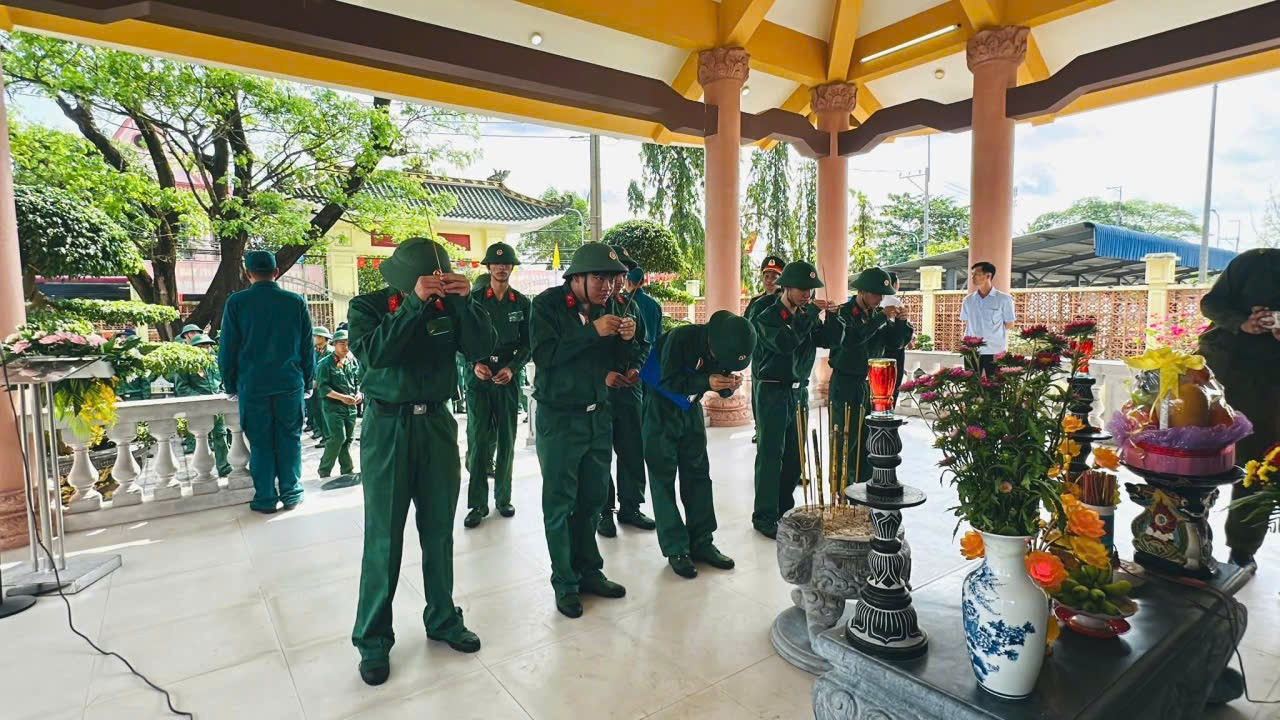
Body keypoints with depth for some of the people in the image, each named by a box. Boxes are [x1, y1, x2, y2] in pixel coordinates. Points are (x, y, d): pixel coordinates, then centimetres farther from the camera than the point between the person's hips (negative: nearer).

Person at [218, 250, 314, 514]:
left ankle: (265, 498, 14)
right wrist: (307, 380, 14)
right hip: (290, 383, 1)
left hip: (252, 384, 0)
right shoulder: (296, 302, 0)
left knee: (260, 442, 8)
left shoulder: (236, 302, -3)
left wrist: (231, 384, 12)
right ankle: (290, 492, 14)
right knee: (289, 438, 10)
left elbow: (227, 349, 2)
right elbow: (308, 346, 5)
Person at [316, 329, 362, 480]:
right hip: (332, 406, -5)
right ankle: (324, 471, 3)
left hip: (351, 406, 5)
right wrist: (341, 397, -20)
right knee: (338, 437, -13)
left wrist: (358, 393, -2)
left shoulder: (353, 361, 8)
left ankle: (348, 471, 20)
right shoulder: (325, 363, -8)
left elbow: (358, 381, 18)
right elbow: (322, 387, -13)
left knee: (348, 439, 9)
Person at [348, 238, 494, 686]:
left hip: (437, 423, 3)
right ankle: (372, 639, 18)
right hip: (388, 426, -2)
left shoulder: (449, 305, 2)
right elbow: (373, 353, -22)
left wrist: (465, 301, -19)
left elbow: (481, 348, -8)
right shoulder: (367, 306, -4)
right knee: (384, 538, 2)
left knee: (439, 531, 11)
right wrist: (414, 304, -27)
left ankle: (442, 619, 29)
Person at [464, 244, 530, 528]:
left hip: (508, 378, 1)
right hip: (478, 377, -1)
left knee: (506, 441, 6)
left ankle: (503, 497, 18)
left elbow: (527, 343, 6)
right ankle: (478, 503, 4)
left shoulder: (522, 302, 7)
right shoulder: (474, 298, 4)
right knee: (477, 440, -4)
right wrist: (474, 364, -12)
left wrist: (512, 368, -9)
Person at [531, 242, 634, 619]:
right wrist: (593, 331, -24)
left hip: (598, 414, 5)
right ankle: (565, 583, 18)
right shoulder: (547, 304, -9)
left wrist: (624, 339, -8)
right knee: (560, 502, 4)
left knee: (592, 498, 11)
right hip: (558, 417, -5)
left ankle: (588, 570, 27)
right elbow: (544, 355, -22)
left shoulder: (605, 306, 7)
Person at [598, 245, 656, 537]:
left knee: (633, 450, 10)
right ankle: (603, 511, 19)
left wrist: (636, 368, -1)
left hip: (629, 388, 5)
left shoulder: (630, 305, 12)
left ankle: (630, 506, 25)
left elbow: (643, 342, 17)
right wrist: (603, 373, -18)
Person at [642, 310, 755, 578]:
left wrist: (730, 385, -24)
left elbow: (721, 383, -1)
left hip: (691, 408, 6)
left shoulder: (726, 346, -11)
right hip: (662, 409, -6)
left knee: (698, 474, 7)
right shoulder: (682, 337, -28)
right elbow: (667, 380, -27)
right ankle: (676, 549, 5)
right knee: (664, 478, -3)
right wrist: (706, 382, -38)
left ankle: (701, 543, 17)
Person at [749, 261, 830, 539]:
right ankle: (764, 516, 6)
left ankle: (784, 507, 25)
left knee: (796, 453, 10)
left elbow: (828, 340, 5)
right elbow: (786, 343, -26)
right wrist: (811, 313, -19)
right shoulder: (766, 317, -9)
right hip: (773, 392, -6)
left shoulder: (807, 315, 10)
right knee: (771, 455, -3)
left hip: (799, 391, 6)